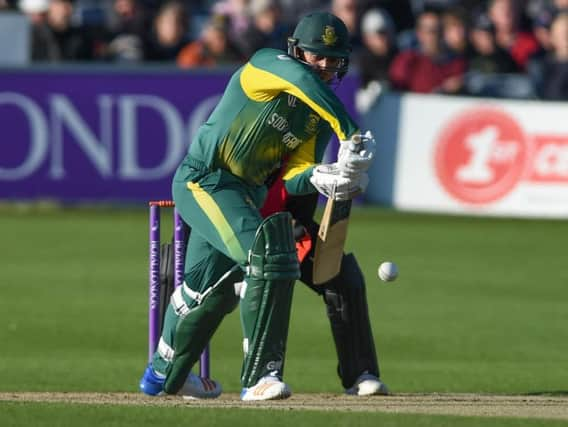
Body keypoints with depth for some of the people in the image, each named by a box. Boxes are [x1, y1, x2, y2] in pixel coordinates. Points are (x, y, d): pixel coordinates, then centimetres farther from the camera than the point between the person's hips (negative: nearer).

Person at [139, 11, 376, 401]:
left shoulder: (318, 115, 5)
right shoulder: (265, 65, -15)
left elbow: (291, 176, -2)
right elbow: (300, 76, -39)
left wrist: (320, 178, -26)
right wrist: (349, 132, -46)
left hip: (246, 192, 9)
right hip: (203, 180, -9)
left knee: (216, 288, 22)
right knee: (270, 256, -26)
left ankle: (164, 374, 47)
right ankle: (259, 376, -27)